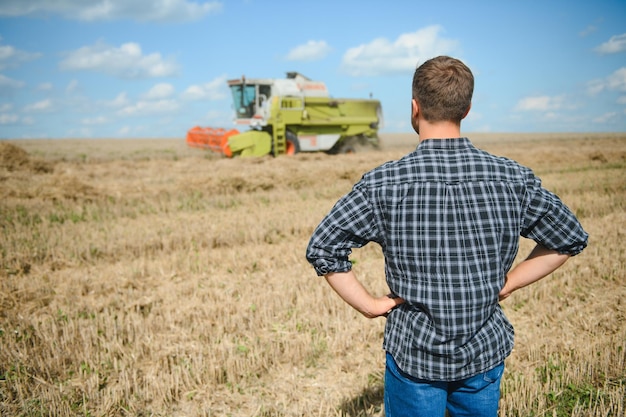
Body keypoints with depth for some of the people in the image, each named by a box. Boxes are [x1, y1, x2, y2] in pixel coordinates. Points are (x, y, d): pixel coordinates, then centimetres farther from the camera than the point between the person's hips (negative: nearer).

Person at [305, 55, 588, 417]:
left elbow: (322, 249, -15)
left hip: (414, 353, -2)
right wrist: (506, 285, 4)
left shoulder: (383, 184, -17)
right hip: (487, 351, 3)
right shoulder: (513, 178, -9)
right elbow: (571, 240, 3)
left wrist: (370, 305, -7)